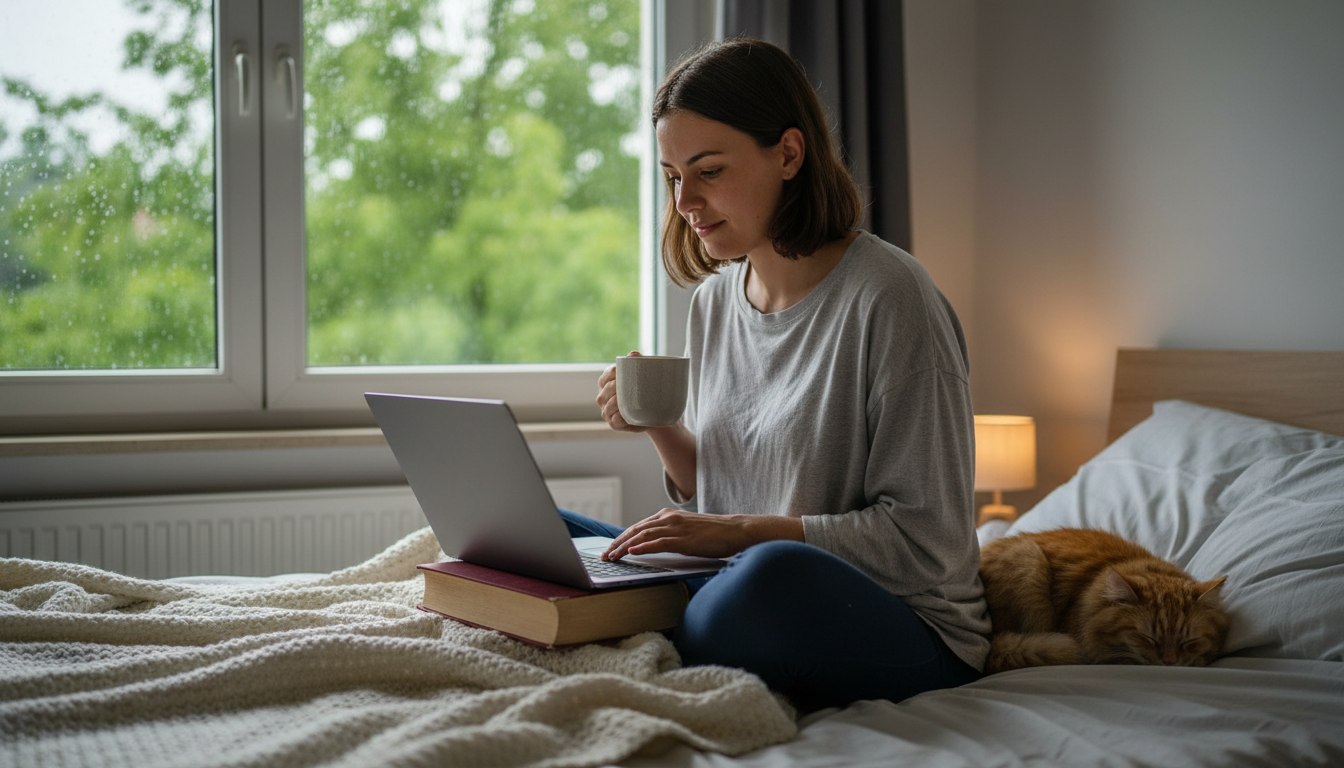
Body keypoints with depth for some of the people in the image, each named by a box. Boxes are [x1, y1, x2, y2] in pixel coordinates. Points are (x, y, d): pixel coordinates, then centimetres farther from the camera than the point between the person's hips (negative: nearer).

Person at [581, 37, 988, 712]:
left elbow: (926, 539, -17)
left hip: (905, 627, -6)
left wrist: (745, 531, -21)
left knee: (776, 573, -39)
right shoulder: (713, 300, 9)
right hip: (743, 589, 7)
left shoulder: (886, 296, -15)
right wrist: (659, 427, -3)